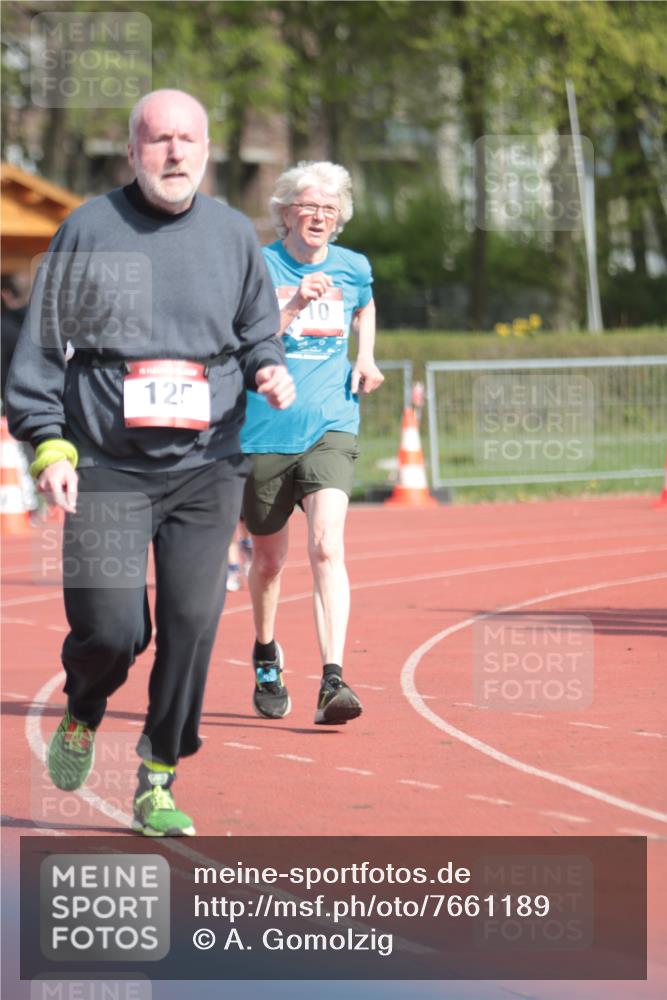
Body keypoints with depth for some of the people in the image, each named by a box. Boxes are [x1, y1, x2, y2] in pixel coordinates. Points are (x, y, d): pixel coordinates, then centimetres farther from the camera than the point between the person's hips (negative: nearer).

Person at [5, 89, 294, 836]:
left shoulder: (232, 234, 9)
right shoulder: (89, 229, 2)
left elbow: (258, 334, 20)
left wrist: (267, 371, -3)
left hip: (207, 469, 2)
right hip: (107, 470, -2)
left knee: (192, 626, -6)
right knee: (110, 627, -10)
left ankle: (157, 783, 8)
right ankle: (82, 718, 24)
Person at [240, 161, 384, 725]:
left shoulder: (353, 268, 7)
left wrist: (365, 359, 16)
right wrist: (293, 307, -24)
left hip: (330, 429, 0)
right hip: (264, 432, 0)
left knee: (327, 546, -20)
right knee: (269, 558, 14)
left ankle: (333, 680, -27)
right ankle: (267, 658, 41)